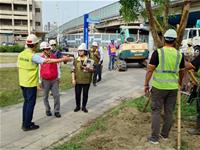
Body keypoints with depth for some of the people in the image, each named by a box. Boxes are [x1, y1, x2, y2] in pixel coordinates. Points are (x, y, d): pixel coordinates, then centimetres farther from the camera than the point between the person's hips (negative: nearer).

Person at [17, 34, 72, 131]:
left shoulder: (21, 54, 5)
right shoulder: (33, 56, -19)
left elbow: (19, 67, 12)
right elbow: (47, 61, -25)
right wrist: (63, 59, -21)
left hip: (23, 83, 8)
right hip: (31, 84, -8)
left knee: (26, 102, 18)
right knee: (30, 103, 2)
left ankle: (25, 123, 27)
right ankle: (27, 125, 10)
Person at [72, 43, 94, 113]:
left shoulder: (89, 60, -4)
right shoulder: (76, 60, 3)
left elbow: (92, 70, -8)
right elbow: (73, 70, 5)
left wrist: (86, 68, -28)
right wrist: (73, 79, -3)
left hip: (86, 80, -1)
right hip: (78, 80, 2)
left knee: (85, 94, 8)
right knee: (77, 94, 7)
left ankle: (84, 107, 23)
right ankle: (78, 106, 25)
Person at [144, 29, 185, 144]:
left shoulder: (158, 52, -9)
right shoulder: (180, 55, 2)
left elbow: (150, 70, -10)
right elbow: (182, 71, 16)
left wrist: (146, 84, -1)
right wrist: (180, 81, 34)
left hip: (159, 86, -3)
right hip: (173, 87, 3)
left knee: (156, 111, 5)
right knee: (169, 111, 13)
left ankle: (154, 137, 7)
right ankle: (165, 134, 27)